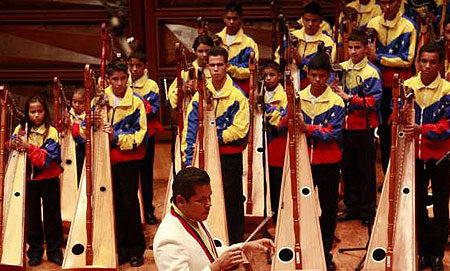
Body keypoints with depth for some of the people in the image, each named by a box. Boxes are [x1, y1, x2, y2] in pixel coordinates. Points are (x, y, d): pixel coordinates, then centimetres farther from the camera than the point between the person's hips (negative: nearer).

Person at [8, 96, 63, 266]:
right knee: (32, 216, 7)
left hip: (48, 180, -2)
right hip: (28, 179, 2)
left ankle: (54, 250, 16)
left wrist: (28, 148, -26)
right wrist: (13, 145, -23)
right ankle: (35, 251, 18)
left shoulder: (51, 132, -7)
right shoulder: (21, 129, 3)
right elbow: (11, 144, 0)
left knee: (52, 215, 6)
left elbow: (47, 158, -15)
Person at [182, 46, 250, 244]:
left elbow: (239, 129, -12)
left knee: (231, 204, 1)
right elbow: (190, 129, 1)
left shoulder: (237, 95, -5)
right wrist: (189, 160, -8)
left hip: (230, 158, -3)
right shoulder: (200, 94, 5)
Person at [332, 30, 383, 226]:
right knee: (348, 168, 12)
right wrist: (334, 91, -5)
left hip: (364, 128, -5)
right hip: (345, 126, 5)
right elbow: (332, 90, 17)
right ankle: (352, 207, 23)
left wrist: (349, 97, -24)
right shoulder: (341, 68, 7)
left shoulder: (372, 72, -8)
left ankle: (367, 212, 11)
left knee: (366, 171, 3)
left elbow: (373, 102, -16)